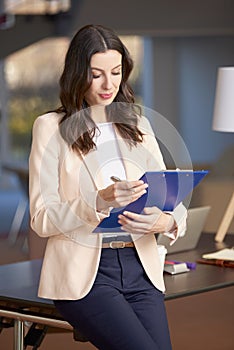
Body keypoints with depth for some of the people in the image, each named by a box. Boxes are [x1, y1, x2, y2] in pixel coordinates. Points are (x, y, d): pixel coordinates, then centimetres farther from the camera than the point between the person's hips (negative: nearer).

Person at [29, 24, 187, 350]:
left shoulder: (138, 125, 17)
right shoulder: (51, 128, 2)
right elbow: (41, 218, -5)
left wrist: (165, 221, -13)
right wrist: (99, 202, -22)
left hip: (140, 267, 4)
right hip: (83, 273, -4)